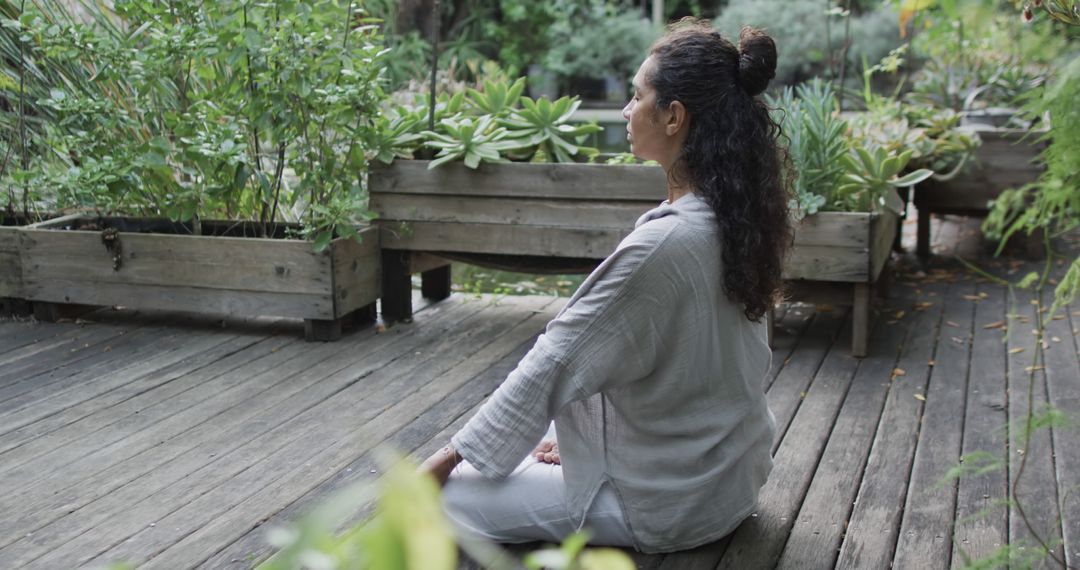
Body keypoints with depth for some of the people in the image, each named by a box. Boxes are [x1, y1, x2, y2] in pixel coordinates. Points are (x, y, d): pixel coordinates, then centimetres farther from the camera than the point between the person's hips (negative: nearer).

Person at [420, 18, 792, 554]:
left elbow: (554, 364, -23)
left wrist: (446, 459, -12)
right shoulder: (736, 218, -3)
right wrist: (585, 437, 9)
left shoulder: (663, 243, -30)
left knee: (445, 497, -4)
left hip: (664, 505, -9)